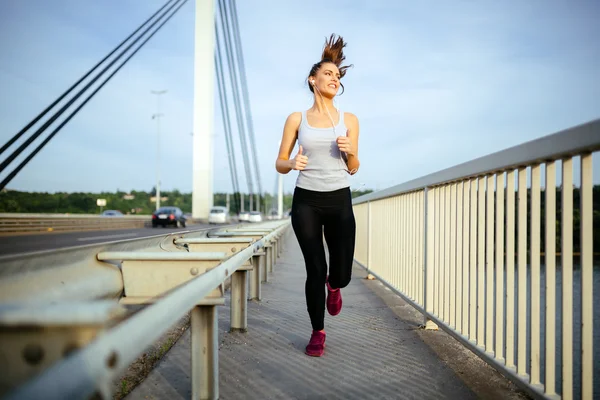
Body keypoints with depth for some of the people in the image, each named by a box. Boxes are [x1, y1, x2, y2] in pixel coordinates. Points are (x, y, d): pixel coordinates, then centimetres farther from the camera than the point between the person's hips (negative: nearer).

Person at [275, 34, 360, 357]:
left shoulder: (349, 120, 6)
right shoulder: (297, 119, 4)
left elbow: (353, 169, 8)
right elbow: (280, 164, 5)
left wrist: (350, 152, -13)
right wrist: (292, 163, -17)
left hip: (339, 201, 1)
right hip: (306, 201, -1)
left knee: (341, 274, 0)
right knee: (315, 271, -2)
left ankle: (334, 286, 40)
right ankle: (318, 333, 19)